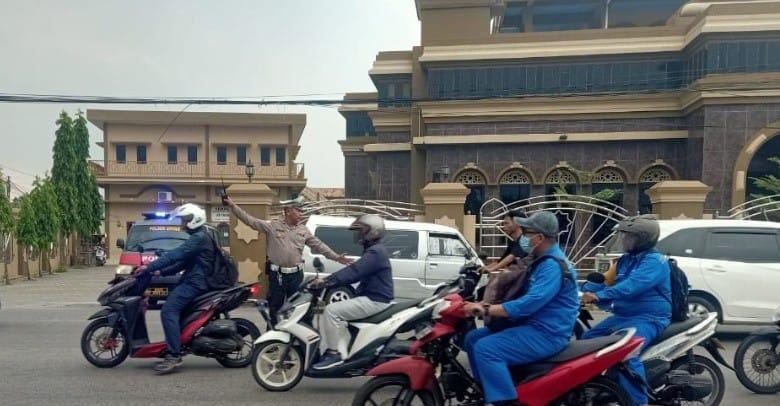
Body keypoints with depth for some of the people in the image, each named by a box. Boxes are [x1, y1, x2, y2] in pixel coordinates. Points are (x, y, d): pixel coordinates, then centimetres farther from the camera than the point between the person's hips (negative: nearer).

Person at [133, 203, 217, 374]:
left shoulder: (199, 237, -13)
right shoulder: (199, 237, 22)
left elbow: (175, 255, -21)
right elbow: (184, 262, 25)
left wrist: (149, 268, -20)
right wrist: (162, 272, 17)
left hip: (195, 282, -11)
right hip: (194, 280, 11)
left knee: (168, 311, -20)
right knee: (174, 310, 18)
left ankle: (174, 355, -23)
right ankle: (173, 349, 21)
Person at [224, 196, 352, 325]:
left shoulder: (303, 230, 6)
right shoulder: (272, 226, -4)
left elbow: (318, 245, 9)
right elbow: (250, 220, -7)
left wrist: (336, 257, 3)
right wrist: (233, 206, -14)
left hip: (296, 275, 3)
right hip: (277, 275, -3)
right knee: (274, 308, 8)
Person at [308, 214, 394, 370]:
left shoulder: (375, 252, -17)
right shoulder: (373, 250, 18)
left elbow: (353, 272, -27)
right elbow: (355, 272, 20)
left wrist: (326, 282, -29)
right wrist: (328, 281, 13)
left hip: (375, 301, -11)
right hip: (372, 298, 11)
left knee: (332, 310, -18)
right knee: (338, 311, 15)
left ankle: (334, 353, -11)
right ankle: (341, 354, 7)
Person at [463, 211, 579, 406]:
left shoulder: (553, 265, -19)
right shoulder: (545, 260, 16)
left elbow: (530, 303, -29)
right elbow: (527, 296, 24)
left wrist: (487, 309, -27)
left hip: (546, 334, -11)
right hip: (534, 326, 11)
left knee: (485, 349, -26)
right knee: (473, 339, 7)